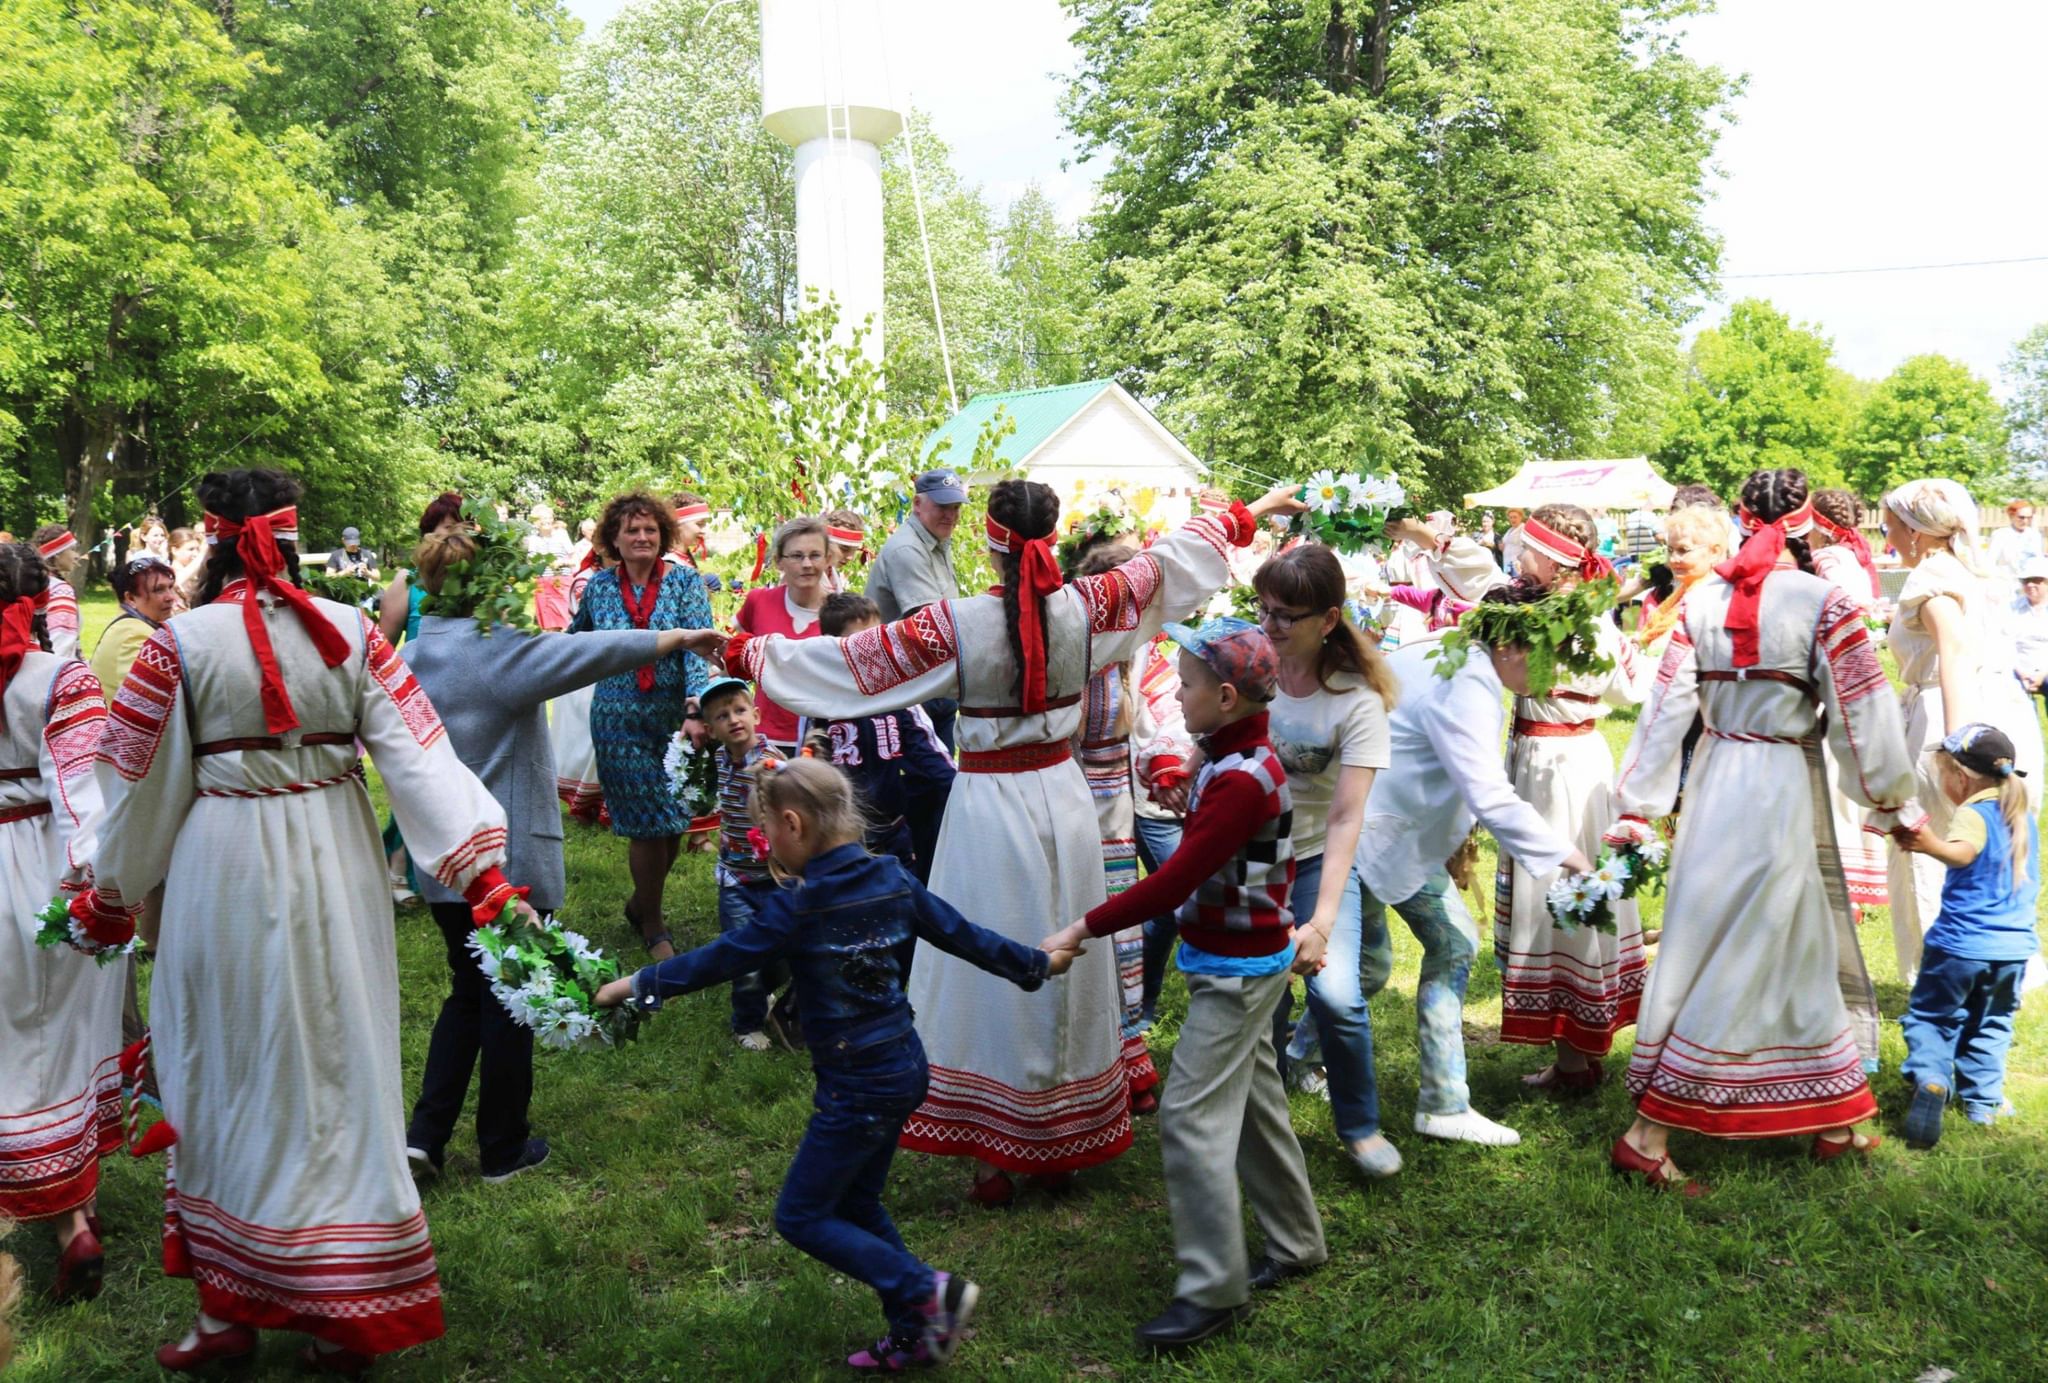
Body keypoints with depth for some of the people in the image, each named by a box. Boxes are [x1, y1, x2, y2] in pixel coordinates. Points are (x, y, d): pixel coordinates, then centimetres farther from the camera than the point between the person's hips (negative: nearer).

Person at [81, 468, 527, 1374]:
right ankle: (345, 1313, 22)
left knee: (235, 1074, 12)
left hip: (223, 874, -2)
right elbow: (420, 756, -9)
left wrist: (111, 894, 15)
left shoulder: (180, 643, -8)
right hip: (334, 864, 2)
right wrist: (483, 871, -11)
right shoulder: (350, 631, -3)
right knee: (334, 1070, 12)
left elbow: (142, 787, 0)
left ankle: (232, 1307, 24)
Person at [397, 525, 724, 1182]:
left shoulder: (411, 658, 4)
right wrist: (682, 637, -16)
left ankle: (425, 1135, 16)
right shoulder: (500, 652, -19)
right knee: (509, 1003, 8)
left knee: (468, 992, 21)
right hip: (510, 859, -7)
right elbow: (595, 653, -24)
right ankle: (502, 1149, 21)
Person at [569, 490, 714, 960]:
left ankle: (641, 904, 33)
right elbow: (576, 640, 22)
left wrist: (695, 710, -27)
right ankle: (652, 926, 18)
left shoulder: (684, 581, -5)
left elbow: (698, 647, -16)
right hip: (620, 721, 0)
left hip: (677, 718, 0)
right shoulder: (598, 586, 1)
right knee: (649, 823, -2)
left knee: (674, 821, 7)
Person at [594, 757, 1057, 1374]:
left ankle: (927, 1291, 1)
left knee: (802, 1216, 5)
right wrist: (1037, 964, 21)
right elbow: (964, 936, 7)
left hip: (857, 1089, -8)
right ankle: (914, 1334, 26)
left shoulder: (800, 909, -18)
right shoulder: (894, 880, 1)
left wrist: (636, 984, 2)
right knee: (857, 1204, 21)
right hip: (905, 1070, 8)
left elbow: (719, 959, -10)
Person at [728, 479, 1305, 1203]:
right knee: (1066, 965, 15)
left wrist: (748, 652, 5)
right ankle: (1062, 1139, 29)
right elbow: (1168, 560, 8)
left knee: (989, 971, 8)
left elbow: (849, 661, -8)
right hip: (1062, 796, 3)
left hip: (988, 805, -3)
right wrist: (1246, 514, 25)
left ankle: (993, 1153, 16)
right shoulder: (1087, 606, -7)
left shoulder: (955, 623, -15)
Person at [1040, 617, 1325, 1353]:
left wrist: (1083, 928, -22)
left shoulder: (1240, 781, -26)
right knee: (1254, 1103, 20)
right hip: (1242, 960, 10)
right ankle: (1295, 1243, 36)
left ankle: (1213, 1292, 5)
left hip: (1236, 972, -10)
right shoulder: (1242, 760, 3)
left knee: (1191, 1116, -6)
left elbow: (1172, 884, -27)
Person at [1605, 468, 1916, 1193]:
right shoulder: (1824, 602, -11)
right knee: (1738, 961, 0)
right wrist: (1892, 800, 8)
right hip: (1785, 787, -6)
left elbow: (1667, 708, 1)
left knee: (1804, 952, 19)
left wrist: (1635, 809, 4)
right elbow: (1863, 714, -8)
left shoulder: (1702, 599, 2)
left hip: (1714, 781, 6)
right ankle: (1647, 1133, 1)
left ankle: (1834, 1123, 34)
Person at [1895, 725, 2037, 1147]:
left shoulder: (1973, 815, -14)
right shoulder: (2024, 818, 11)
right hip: (2013, 948, 6)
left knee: (1930, 1015, 3)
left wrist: (1931, 845, -57)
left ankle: (1929, 1078, -18)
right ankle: (1983, 1100, 20)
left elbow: (1963, 853, -37)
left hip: (1960, 943, -6)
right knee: (1990, 1024, 19)